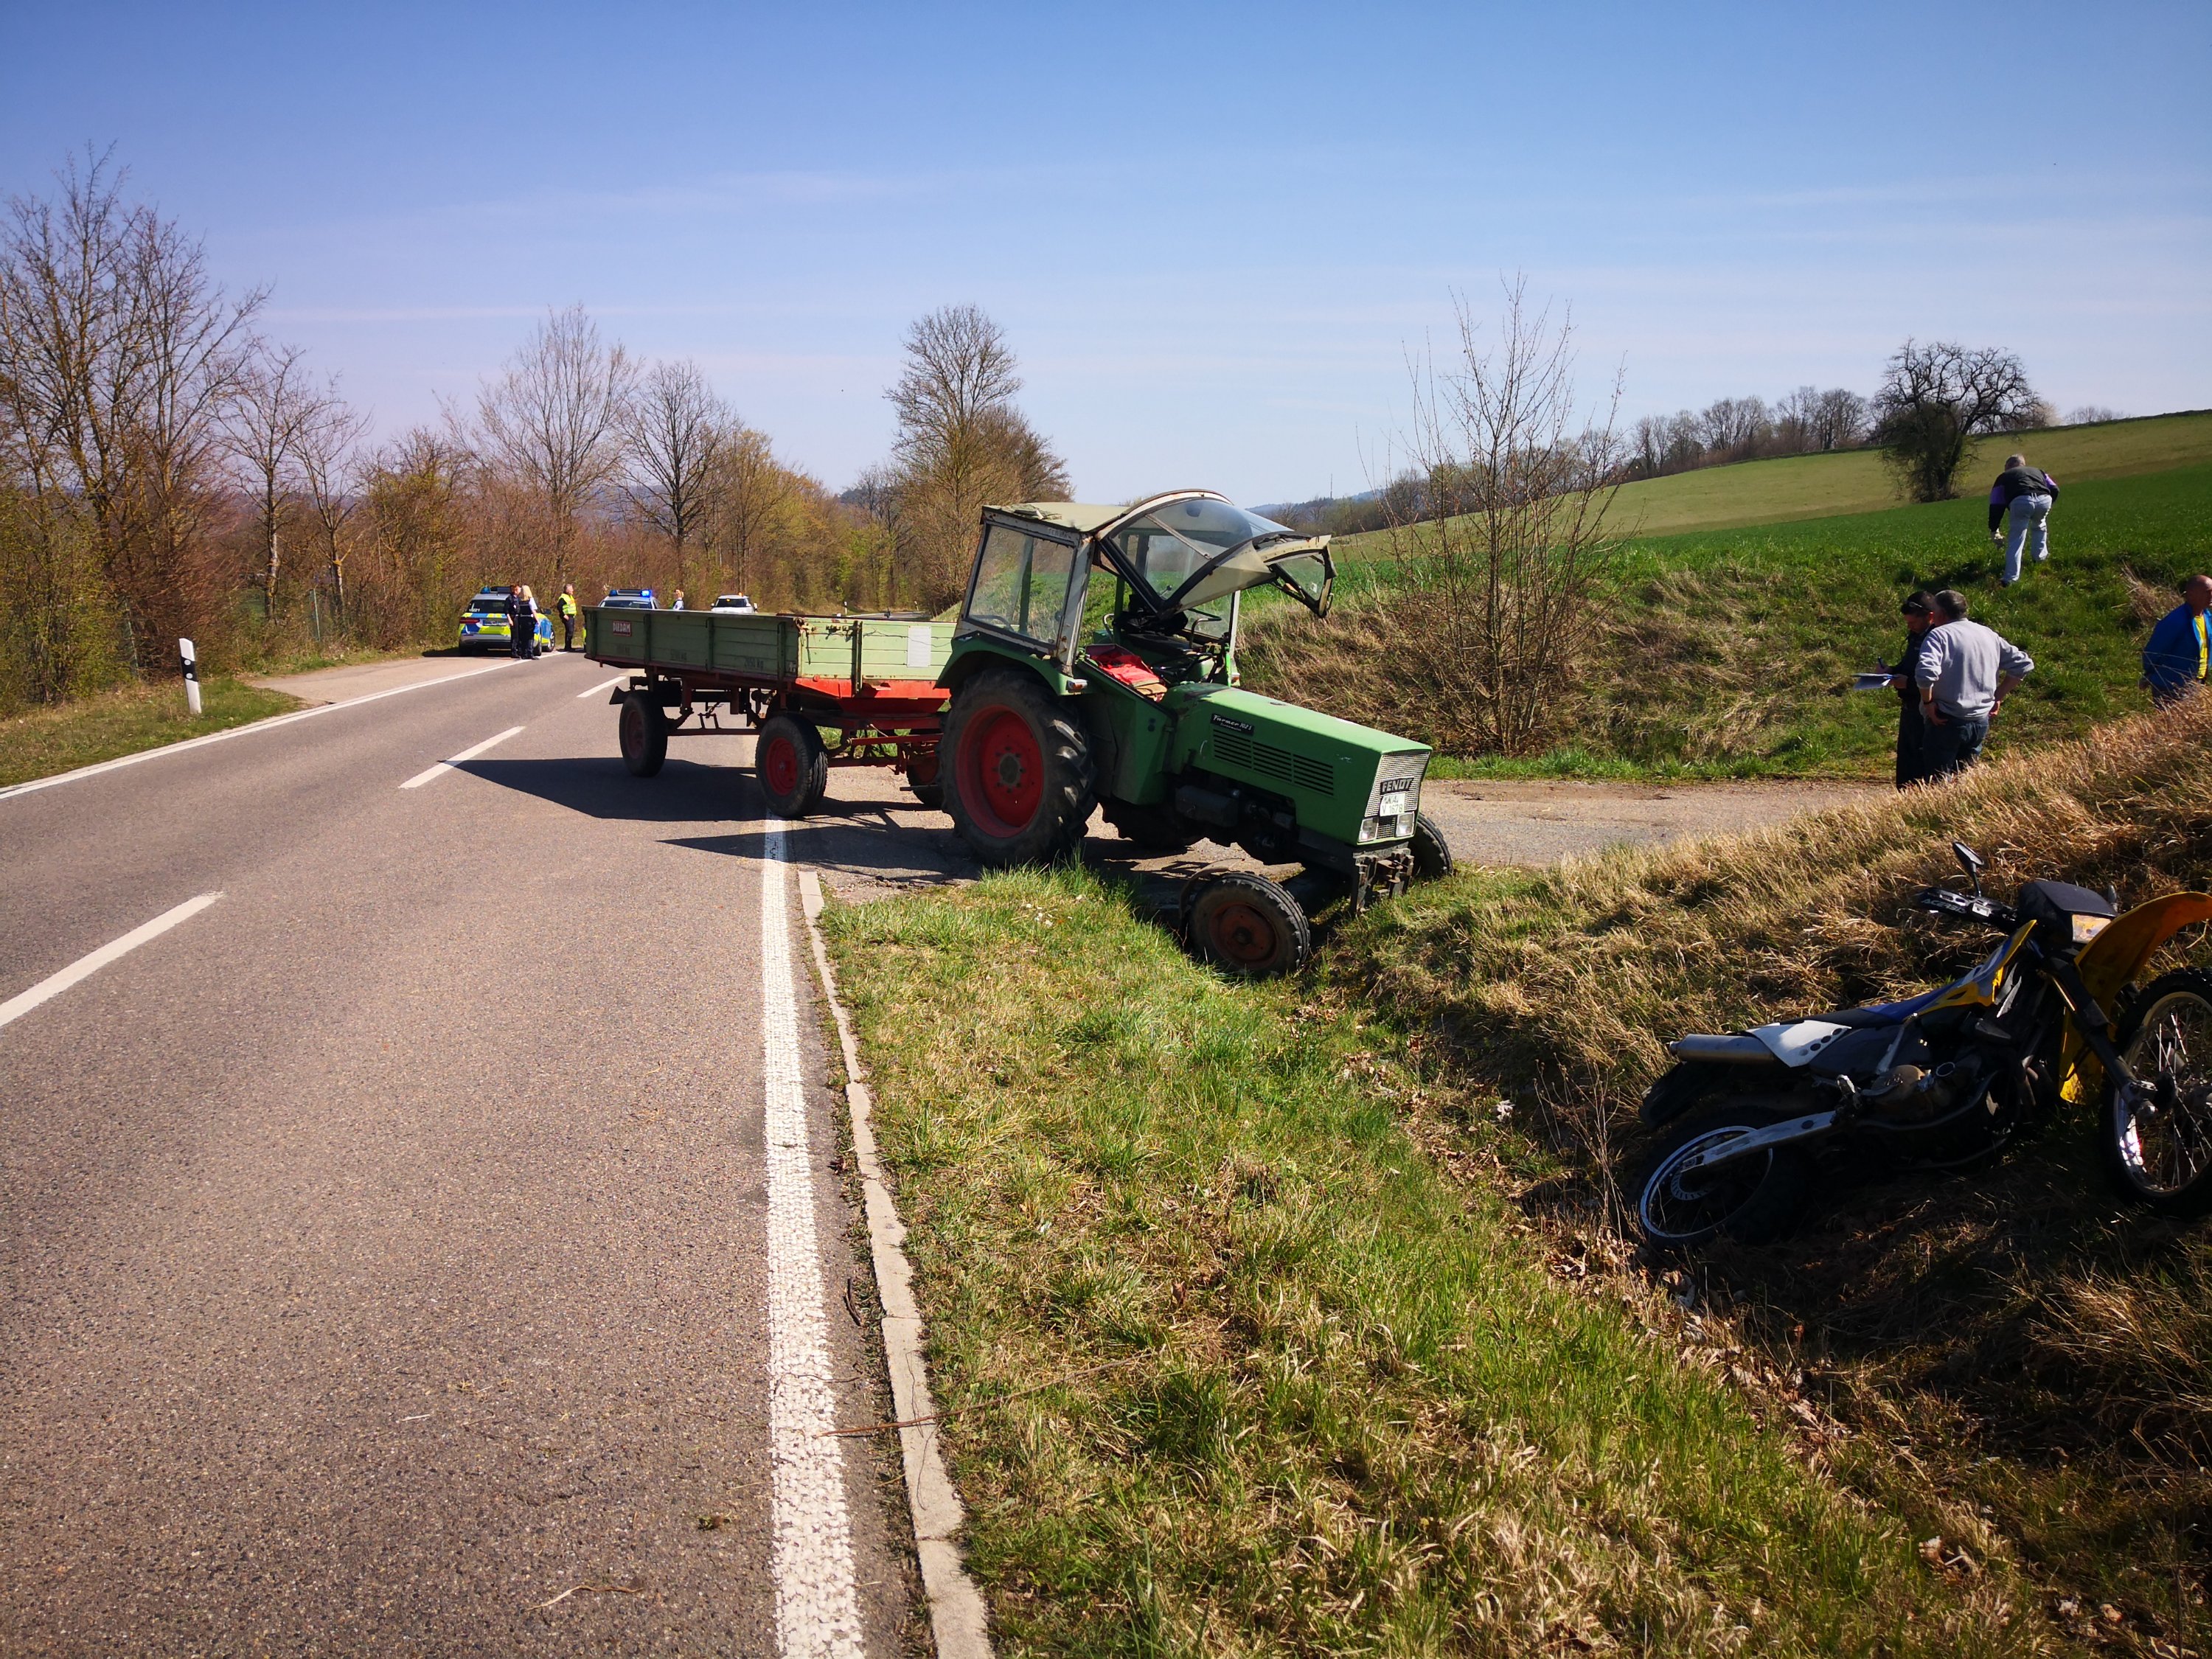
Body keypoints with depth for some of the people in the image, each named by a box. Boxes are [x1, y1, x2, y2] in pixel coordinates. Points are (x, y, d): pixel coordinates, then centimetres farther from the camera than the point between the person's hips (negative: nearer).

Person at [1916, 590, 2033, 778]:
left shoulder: (1940, 635, -11)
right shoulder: (1989, 635, 11)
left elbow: (1925, 672, -29)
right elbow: (2024, 665, 15)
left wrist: (1928, 702, -14)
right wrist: (1998, 697, 14)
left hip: (1947, 721, -6)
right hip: (1981, 721, 7)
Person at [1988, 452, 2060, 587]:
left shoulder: (2004, 477, 31)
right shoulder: (2038, 472, 39)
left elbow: (1996, 506, 24)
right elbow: (2055, 490, 27)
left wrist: (1994, 530, 28)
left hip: (2021, 501, -3)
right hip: (2044, 500, 3)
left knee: (2016, 540, 2)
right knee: (2039, 525, 35)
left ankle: (2011, 578, -4)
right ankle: (2041, 556, 43)